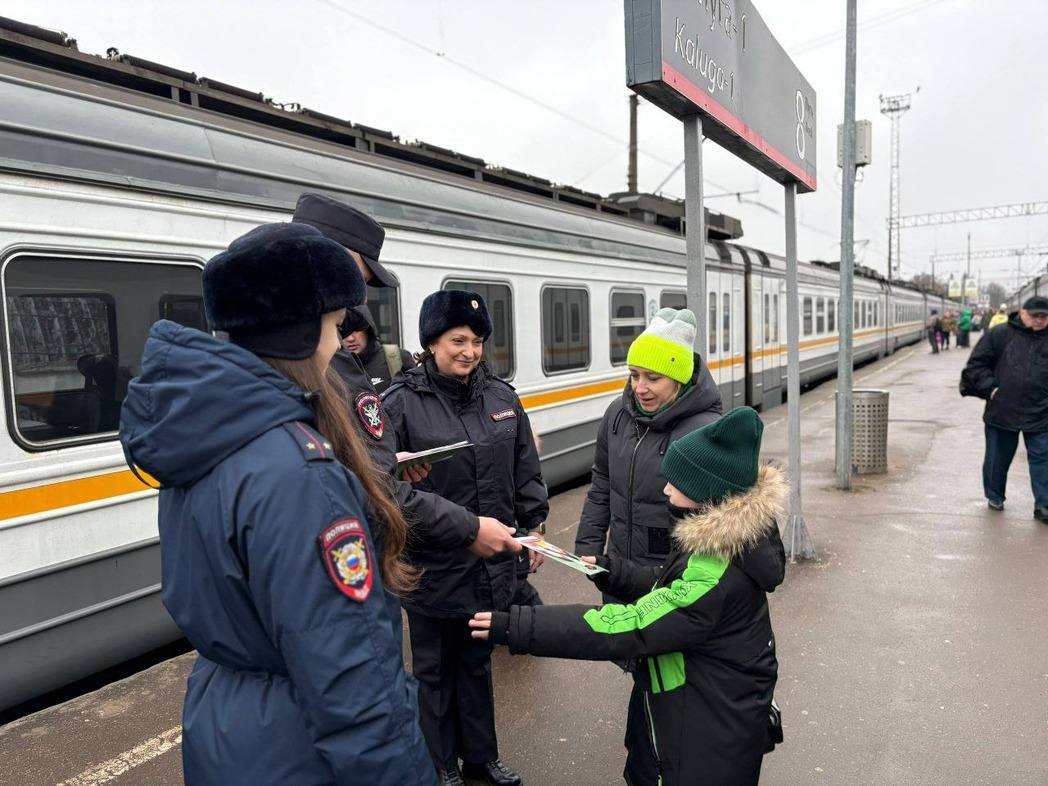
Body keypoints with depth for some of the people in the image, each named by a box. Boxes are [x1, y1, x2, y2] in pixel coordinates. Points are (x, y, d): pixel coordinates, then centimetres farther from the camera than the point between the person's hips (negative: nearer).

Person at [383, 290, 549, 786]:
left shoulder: (502, 397, 4)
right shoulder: (401, 402, -13)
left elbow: (526, 471, 11)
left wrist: (534, 526, 10)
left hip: (492, 563, 5)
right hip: (434, 565, -4)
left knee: (477, 662, 22)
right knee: (435, 670, 14)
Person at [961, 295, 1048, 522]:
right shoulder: (1000, 335, -3)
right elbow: (976, 364, 0)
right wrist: (990, 388, -9)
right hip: (1002, 411, -1)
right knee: (998, 458, 11)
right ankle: (995, 497, 29)